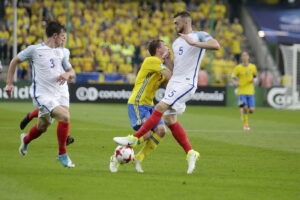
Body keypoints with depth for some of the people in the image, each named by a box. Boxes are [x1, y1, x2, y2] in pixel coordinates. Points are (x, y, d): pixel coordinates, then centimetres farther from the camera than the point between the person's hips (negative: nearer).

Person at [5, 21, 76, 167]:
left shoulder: (63, 52, 11)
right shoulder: (34, 50, -5)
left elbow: (71, 72, 17)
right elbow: (15, 61, 7)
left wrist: (67, 74, -8)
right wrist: (9, 83, 5)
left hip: (60, 92, 5)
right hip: (43, 94, -5)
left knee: (42, 127, -2)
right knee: (65, 117, -22)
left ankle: (25, 139, 33)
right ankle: (62, 154, -6)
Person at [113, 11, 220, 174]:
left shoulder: (199, 36, -4)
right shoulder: (176, 43, 20)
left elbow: (216, 45, -24)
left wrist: (193, 43, -30)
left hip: (186, 83, -9)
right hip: (174, 82, 9)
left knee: (160, 108, -19)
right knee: (170, 121, 2)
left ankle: (134, 139, -18)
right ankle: (190, 153, 7)